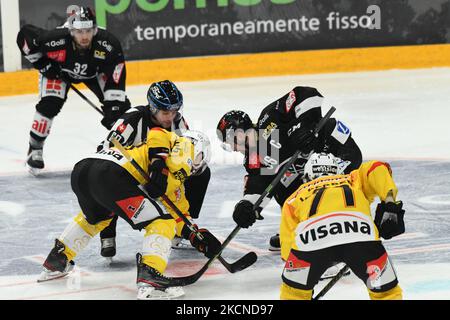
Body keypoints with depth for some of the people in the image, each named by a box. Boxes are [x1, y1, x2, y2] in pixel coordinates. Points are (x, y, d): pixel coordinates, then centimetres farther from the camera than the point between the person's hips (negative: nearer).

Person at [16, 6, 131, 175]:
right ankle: (35, 148, 0)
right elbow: (25, 34, -27)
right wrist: (41, 63, -22)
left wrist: (113, 105, -36)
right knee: (49, 104, -20)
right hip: (58, 69, -2)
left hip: (94, 71, 2)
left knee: (118, 104, -10)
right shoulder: (56, 40, -41)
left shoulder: (108, 44, -39)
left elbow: (116, 77, -33)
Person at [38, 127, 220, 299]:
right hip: (111, 173, -10)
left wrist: (195, 236, 31)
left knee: (95, 217, 40)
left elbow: (179, 211, 36)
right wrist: (159, 163, -13)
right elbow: (158, 134, -6)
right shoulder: (185, 146, 16)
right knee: (162, 220, -4)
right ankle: (149, 278, -20)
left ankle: (56, 262, 44)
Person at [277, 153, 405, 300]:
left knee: (294, 290, 27)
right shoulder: (352, 179, 39)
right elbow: (376, 169, 18)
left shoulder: (294, 198, 39)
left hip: (312, 234, 1)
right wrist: (389, 203, 8)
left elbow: (287, 245, 33)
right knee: (386, 291, 16)